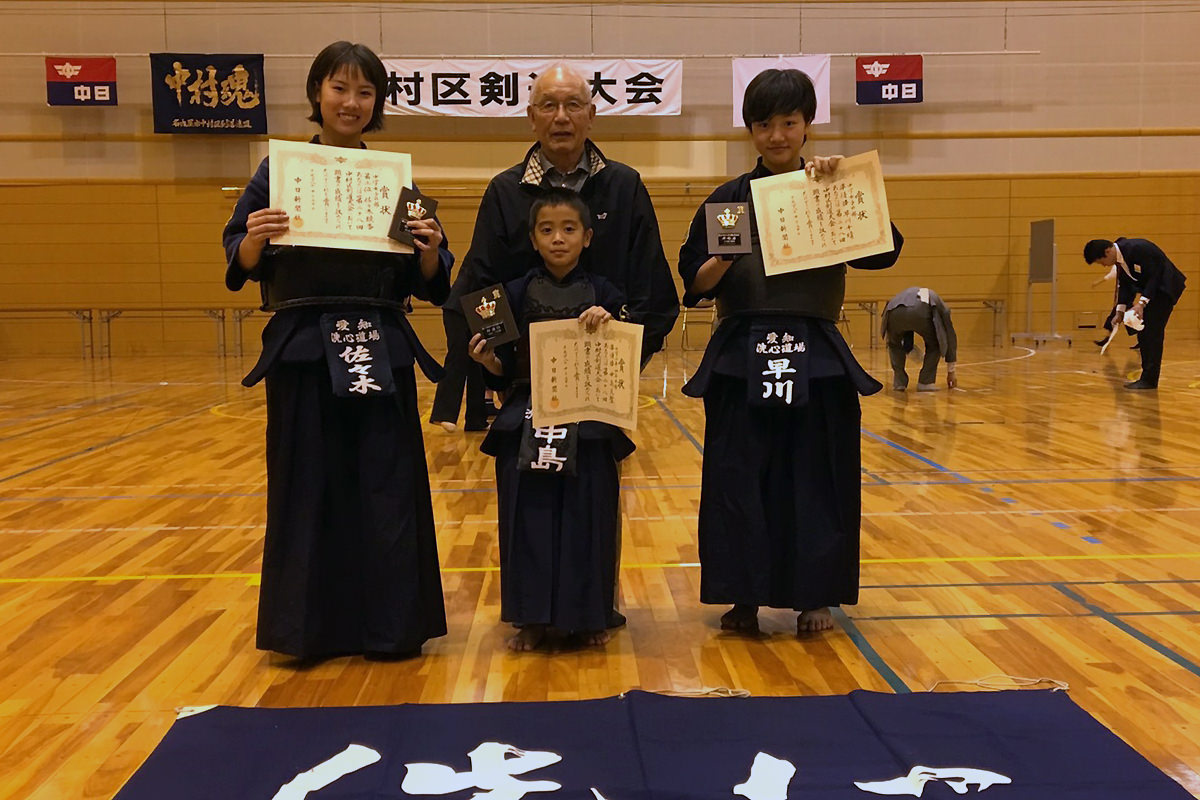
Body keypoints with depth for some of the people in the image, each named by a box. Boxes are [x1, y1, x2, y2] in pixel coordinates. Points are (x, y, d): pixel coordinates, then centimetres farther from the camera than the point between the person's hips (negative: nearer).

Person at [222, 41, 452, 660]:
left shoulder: (394, 177, 8)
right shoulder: (279, 170, 5)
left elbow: (427, 284, 8)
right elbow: (240, 267, 2)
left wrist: (430, 252, -13)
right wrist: (254, 240, -19)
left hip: (381, 351, 1)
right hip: (303, 349, -1)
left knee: (387, 487, 3)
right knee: (307, 487, 3)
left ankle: (390, 626, 16)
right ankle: (308, 629, 17)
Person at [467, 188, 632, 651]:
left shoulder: (604, 295, 2)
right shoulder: (517, 294, 5)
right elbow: (506, 370, 6)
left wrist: (607, 324, -17)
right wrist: (488, 360, -14)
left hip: (589, 429, -1)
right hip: (526, 426, 1)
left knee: (588, 517, 3)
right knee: (530, 517, 2)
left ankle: (587, 616, 18)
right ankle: (533, 618, 15)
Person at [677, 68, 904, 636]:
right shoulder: (729, 199, 7)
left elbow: (884, 251, -9)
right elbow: (695, 284, 3)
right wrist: (726, 257, -16)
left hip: (816, 360, 0)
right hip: (740, 360, 0)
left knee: (815, 477, 4)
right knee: (739, 478, 0)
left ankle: (813, 596, 19)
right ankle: (744, 598, 15)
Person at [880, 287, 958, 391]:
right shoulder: (941, 307, 39)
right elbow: (950, 336, 40)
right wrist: (951, 371, 47)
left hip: (894, 312, 3)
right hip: (920, 313, -3)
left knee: (894, 344, 32)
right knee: (934, 345, 26)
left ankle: (899, 382, 22)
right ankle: (926, 382, 19)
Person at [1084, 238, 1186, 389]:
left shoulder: (1137, 249, -28)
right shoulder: (1119, 256, 1)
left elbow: (1154, 277, -26)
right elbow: (1124, 284, 6)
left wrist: (1142, 303, -31)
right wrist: (1120, 311, -1)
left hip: (1164, 287, -10)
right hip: (1150, 288, 10)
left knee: (1152, 332, -12)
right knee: (1143, 332, 9)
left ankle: (1149, 380, -10)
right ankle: (1147, 377, 14)